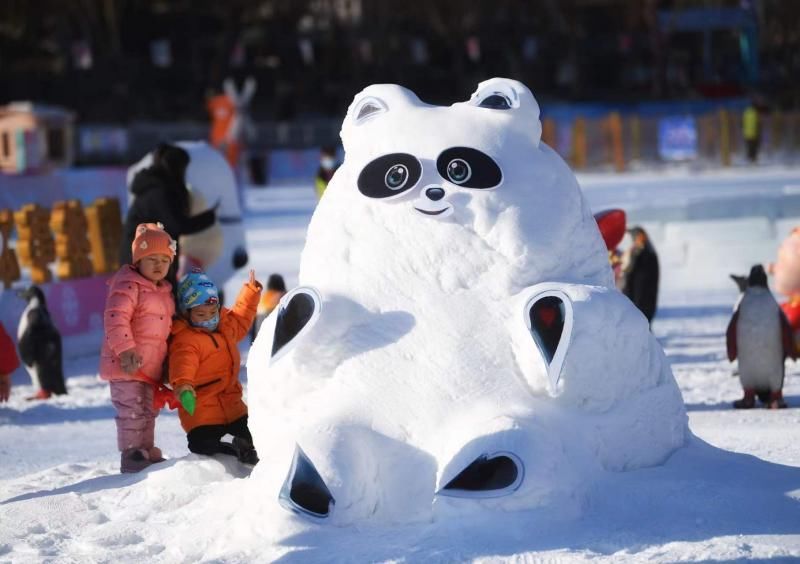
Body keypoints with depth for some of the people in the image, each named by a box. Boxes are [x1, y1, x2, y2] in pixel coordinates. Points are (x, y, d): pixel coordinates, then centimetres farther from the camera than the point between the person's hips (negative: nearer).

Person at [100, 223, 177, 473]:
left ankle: (147, 452, 26)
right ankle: (131, 455, -1)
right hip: (127, 366, -9)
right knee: (132, 411, -7)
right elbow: (115, 319, -25)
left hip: (151, 366, 9)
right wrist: (125, 350, -35)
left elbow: (167, 325, 27)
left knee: (148, 412, 16)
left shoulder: (165, 291, 16)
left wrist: (168, 365, 25)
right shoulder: (127, 286, -13)